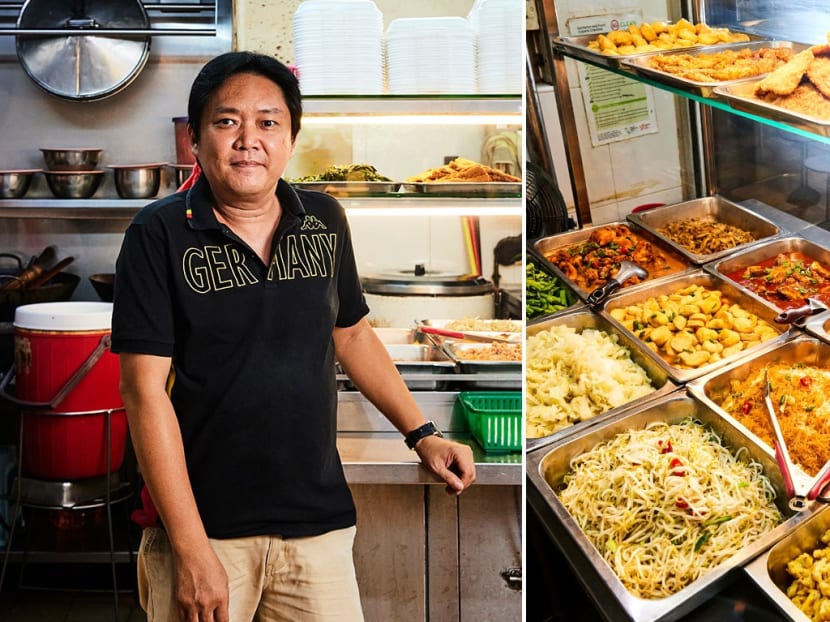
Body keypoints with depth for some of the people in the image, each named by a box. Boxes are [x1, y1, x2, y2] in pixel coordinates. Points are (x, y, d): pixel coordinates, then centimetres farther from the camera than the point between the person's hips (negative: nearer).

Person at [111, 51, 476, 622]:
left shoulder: (324, 220, 3)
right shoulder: (159, 235, -9)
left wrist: (422, 434, 11)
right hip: (206, 528, -3)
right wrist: (191, 550, -15)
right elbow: (146, 392, -12)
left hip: (319, 523, 3)